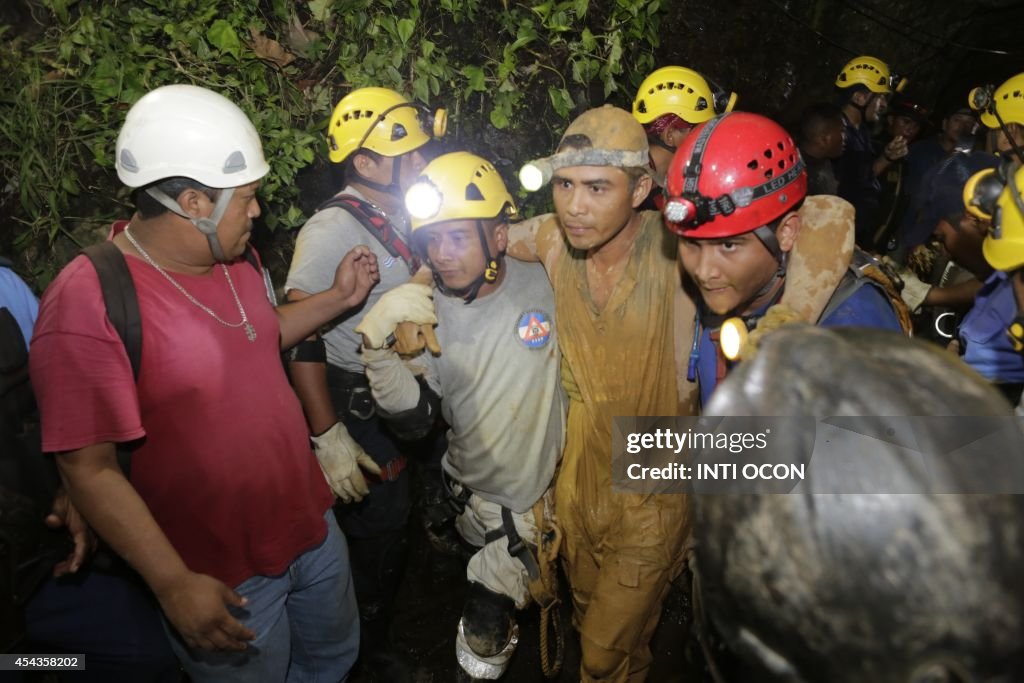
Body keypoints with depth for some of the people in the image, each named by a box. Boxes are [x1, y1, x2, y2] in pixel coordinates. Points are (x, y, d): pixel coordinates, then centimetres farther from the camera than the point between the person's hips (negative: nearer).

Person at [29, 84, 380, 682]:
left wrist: (338, 297, 5)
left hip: (311, 524, 7)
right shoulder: (87, 305, -25)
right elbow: (89, 468, -22)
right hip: (223, 577, -7)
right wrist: (175, 585, -21)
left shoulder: (232, 256, -2)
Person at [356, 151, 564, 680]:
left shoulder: (544, 285, -18)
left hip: (551, 485, -2)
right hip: (479, 494, 2)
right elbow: (416, 422, -13)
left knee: (484, 631, 3)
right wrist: (381, 352, -26)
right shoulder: (424, 313, -12)